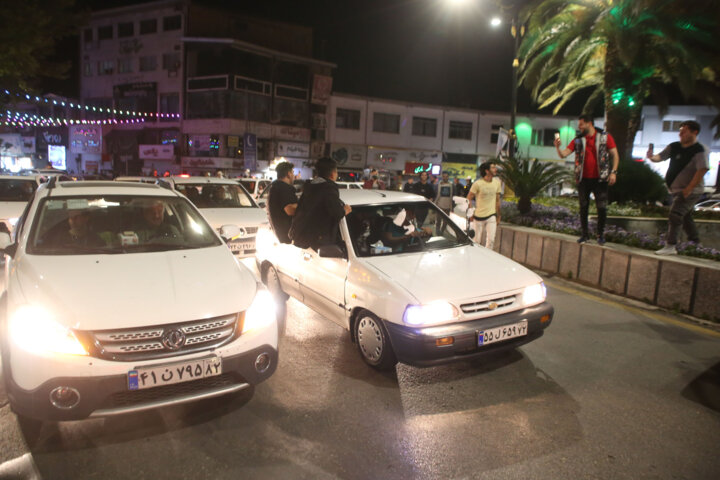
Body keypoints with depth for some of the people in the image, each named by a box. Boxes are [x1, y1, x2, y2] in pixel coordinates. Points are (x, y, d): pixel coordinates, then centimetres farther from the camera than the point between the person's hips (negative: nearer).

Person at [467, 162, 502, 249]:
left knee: (491, 240, -7)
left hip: (491, 216, 3)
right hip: (479, 216, -3)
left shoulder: (497, 183, 5)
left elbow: (497, 200, 13)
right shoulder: (477, 184, -10)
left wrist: (498, 216, 14)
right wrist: (470, 214, -7)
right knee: (476, 241, 5)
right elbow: (469, 199, -5)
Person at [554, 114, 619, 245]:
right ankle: (584, 233, 19)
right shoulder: (578, 140, 5)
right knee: (583, 207, 7)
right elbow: (563, 154, -2)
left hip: (600, 179, -2)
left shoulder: (605, 137, 0)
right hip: (583, 179, 2)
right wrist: (557, 147, -22)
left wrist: (613, 172, -9)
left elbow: (615, 155, 1)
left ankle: (601, 234, 14)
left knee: (602, 208, -1)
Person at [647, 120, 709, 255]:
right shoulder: (674, 147, 5)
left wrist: (688, 189, -23)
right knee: (685, 216, 19)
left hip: (691, 191, -8)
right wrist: (652, 157, -22)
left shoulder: (700, 150, -15)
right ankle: (695, 243, 34)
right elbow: (660, 157, 3)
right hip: (677, 190, 8)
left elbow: (702, 171, -22)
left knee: (675, 214, -19)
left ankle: (670, 246, -20)